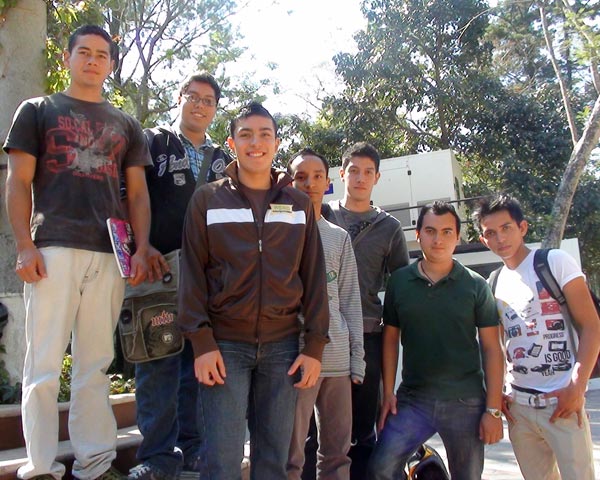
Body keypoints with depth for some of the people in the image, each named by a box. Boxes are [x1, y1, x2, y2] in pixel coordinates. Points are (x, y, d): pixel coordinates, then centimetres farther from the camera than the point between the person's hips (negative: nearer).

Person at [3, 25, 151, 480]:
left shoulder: (126, 126, 20)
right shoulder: (38, 111, 12)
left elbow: (138, 192, 15)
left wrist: (142, 249, 2)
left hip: (109, 254, 3)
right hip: (54, 249, -2)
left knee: (96, 365, 6)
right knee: (44, 364, -3)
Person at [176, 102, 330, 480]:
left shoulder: (299, 204, 11)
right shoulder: (207, 199, 5)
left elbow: (314, 277, 8)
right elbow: (193, 272, 0)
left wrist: (315, 347, 1)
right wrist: (202, 342, -9)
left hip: (282, 346, 2)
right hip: (224, 345, -2)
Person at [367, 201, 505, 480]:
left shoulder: (475, 286, 0)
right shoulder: (399, 281, 4)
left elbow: (492, 349, 0)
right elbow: (390, 339, 9)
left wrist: (493, 409, -5)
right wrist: (388, 393, 1)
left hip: (465, 402, -1)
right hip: (413, 399, 1)